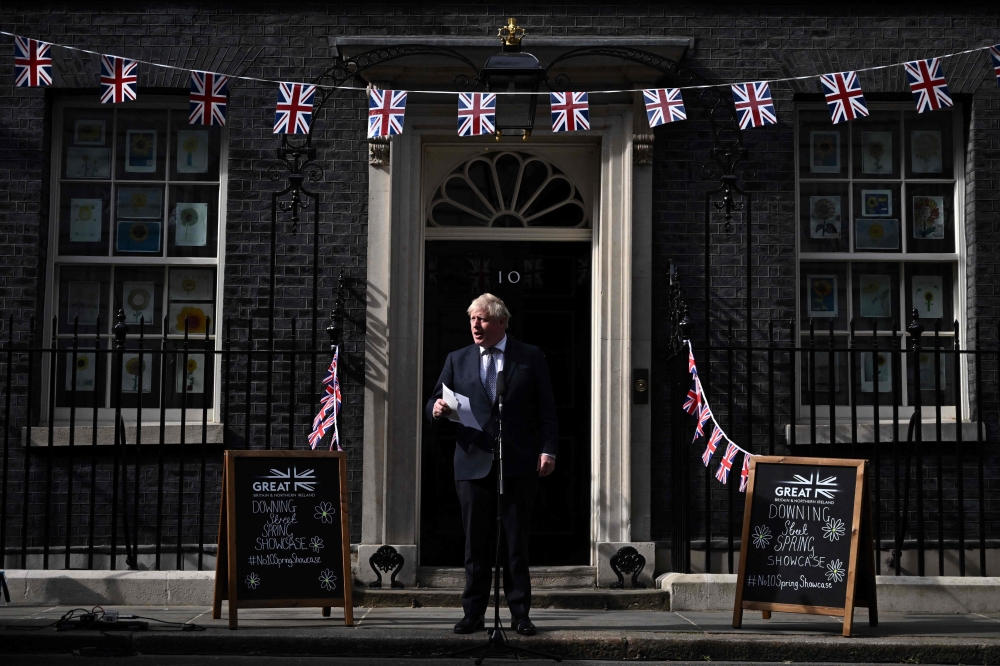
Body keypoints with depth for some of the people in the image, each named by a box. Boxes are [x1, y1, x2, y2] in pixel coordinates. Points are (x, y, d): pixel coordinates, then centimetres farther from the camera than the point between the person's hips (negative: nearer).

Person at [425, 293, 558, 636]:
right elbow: (435, 404, 12)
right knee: (476, 543, 4)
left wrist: (548, 449, -5)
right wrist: (437, 409, -12)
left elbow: (546, 409, 5)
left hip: (519, 465, -2)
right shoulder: (457, 360, 13)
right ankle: (473, 613, 11)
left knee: (517, 541, 3)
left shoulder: (531, 357, 7)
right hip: (473, 464, 2)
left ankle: (520, 614, 10)